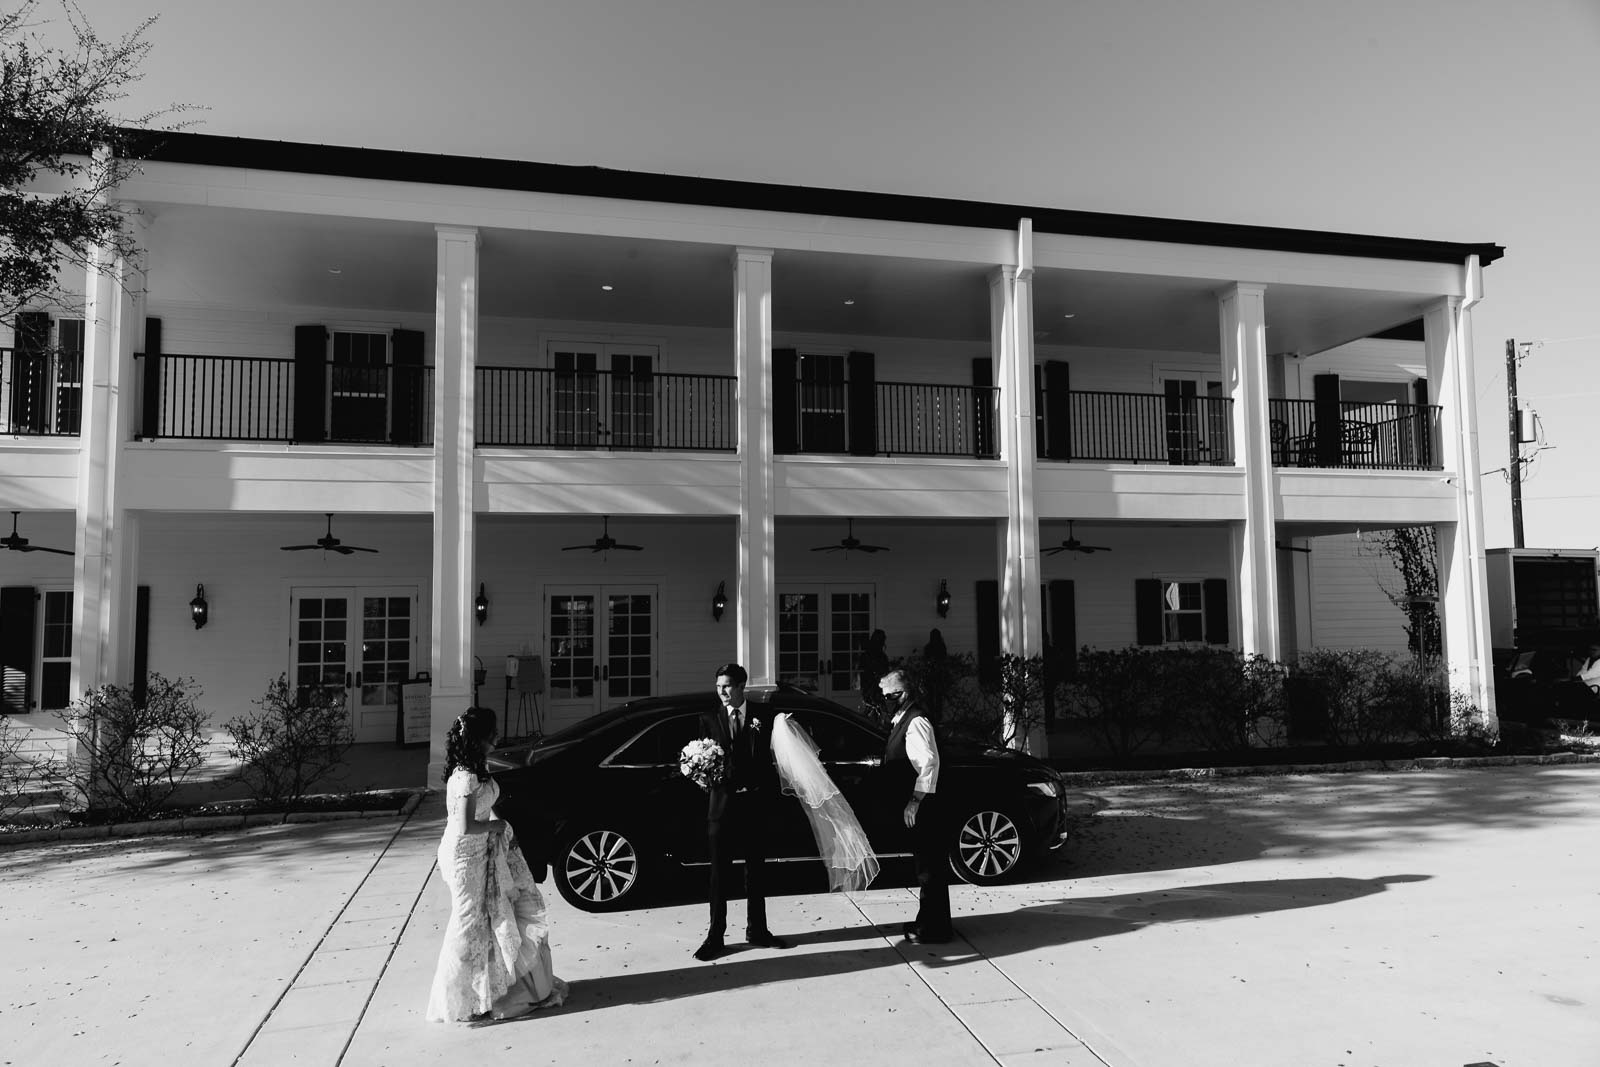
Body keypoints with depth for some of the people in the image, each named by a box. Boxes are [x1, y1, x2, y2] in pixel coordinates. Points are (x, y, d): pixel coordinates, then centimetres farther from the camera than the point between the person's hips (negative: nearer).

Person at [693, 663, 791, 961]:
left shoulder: (762, 716, 3)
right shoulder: (709, 719, 4)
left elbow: (770, 757, 2)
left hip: (755, 801, 1)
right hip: (722, 801, -1)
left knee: (756, 868, 12)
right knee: (719, 872, 2)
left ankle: (757, 930, 25)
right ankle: (715, 936, 10)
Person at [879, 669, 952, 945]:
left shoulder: (916, 721, -16)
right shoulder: (901, 720, 14)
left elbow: (929, 763, -24)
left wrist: (914, 802, -26)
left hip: (923, 807, -10)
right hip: (914, 805, 10)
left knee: (929, 866, -2)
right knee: (925, 864, 17)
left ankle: (934, 929, 5)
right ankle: (928, 921, 27)